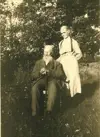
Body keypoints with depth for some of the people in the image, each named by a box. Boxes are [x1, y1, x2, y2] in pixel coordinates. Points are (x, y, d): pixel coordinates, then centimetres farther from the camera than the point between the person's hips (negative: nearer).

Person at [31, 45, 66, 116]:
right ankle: (35, 110, -30)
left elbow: (61, 76, 1)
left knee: (52, 86, -39)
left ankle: (49, 109, -44)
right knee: (34, 87, -34)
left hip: (52, 81, -2)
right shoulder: (38, 63, 21)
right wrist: (40, 72, -9)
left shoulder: (57, 64, 15)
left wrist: (49, 72, -12)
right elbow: (33, 76, 14)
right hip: (41, 81, 2)